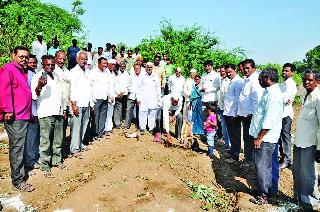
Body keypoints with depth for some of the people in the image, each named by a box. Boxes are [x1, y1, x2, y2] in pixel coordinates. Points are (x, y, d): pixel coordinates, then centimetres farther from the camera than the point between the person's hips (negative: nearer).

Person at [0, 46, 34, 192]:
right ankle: (18, 180, 3)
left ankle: (20, 171, 30)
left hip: (24, 116, 9)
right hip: (14, 117, -9)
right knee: (17, 148, -4)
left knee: (20, 147, 17)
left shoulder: (23, 71, 21)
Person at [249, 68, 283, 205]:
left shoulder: (273, 94, -19)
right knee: (265, 165, 19)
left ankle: (263, 195, 14)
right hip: (263, 136, 10)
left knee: (262, 166, 0)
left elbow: (269, 119, -25)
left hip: (265, 137, -10)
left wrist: (259, 137, -21)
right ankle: (267, 190, 33)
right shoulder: (270, 91, 13)